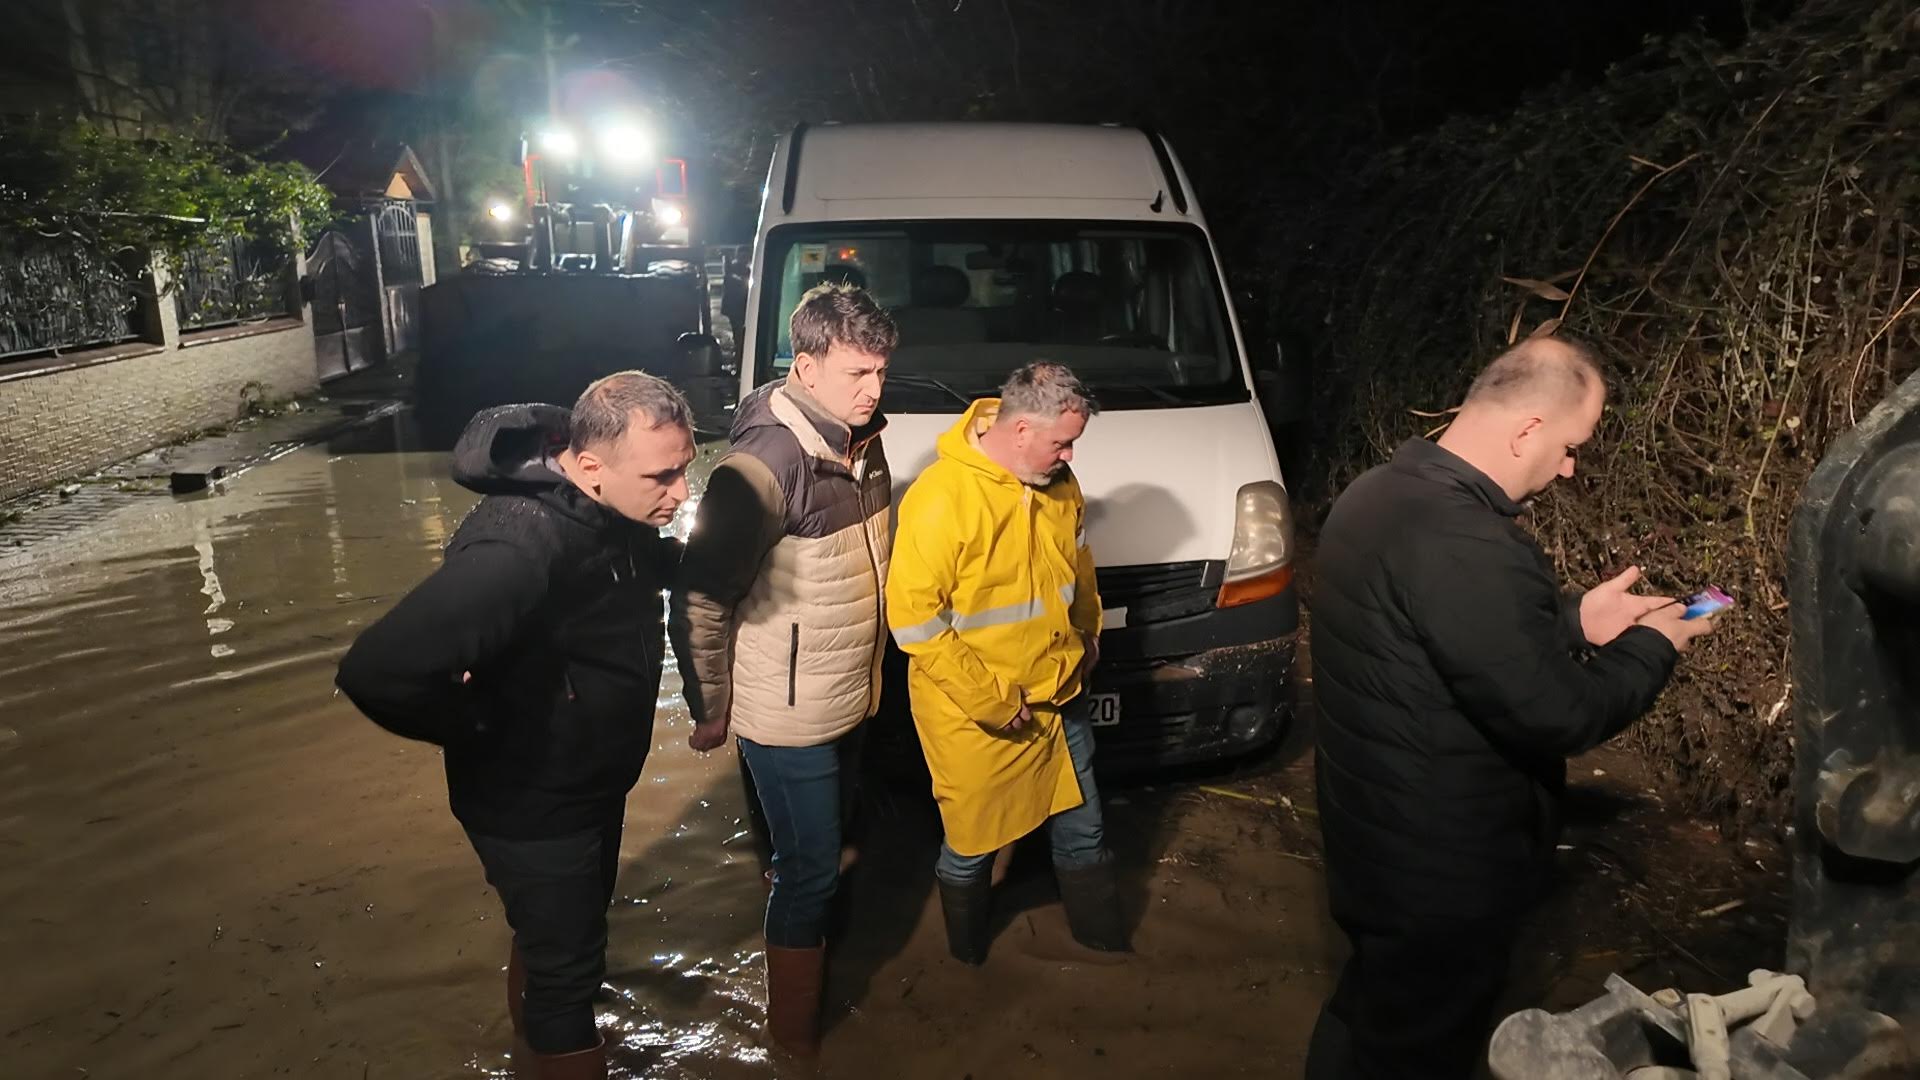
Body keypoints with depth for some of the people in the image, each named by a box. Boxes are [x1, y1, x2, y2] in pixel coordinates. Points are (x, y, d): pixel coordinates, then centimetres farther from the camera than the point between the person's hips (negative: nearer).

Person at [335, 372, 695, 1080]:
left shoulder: (609, 512, -9)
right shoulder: (523, 546, -37)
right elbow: (377, 672, -44)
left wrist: (669, 560, -7)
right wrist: (482, 733, -26)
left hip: (593, 787, 9)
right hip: (534, 808, -9)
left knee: (552, 939, 29)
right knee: (567, 972, 10)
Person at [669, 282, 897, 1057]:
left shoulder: (862, 441, -2)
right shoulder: (764, 464, -28)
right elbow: (700, 599, -22)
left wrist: (865, 667, 15)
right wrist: (710, 708, -13)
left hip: (846, 698, 8)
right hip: (787, 713, -8)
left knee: (825, 841, 26)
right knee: (811, 865, 6)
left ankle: (808, 944, 52)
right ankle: (794, 1025, 28)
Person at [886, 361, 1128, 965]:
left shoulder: (1058, 481, -2)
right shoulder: (940, 498, -24)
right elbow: (913, 619, -23)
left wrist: (1088, 634, 14)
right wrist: (990, 700, -20)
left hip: (1061, 698, 6)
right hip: (974, 718, -6)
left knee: (1082, 828, 21)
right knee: (971, 844, 13)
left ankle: (1102, 933, 46)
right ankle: (969, 960, 41)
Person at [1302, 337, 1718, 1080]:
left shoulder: (1384, 493, 3)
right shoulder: (1463, 541, -31)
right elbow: (1554, 714, -24)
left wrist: (1575, 621, 9)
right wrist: (1653, 646, -8)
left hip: (1381, 839, 9)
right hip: (1437, 872, -9)